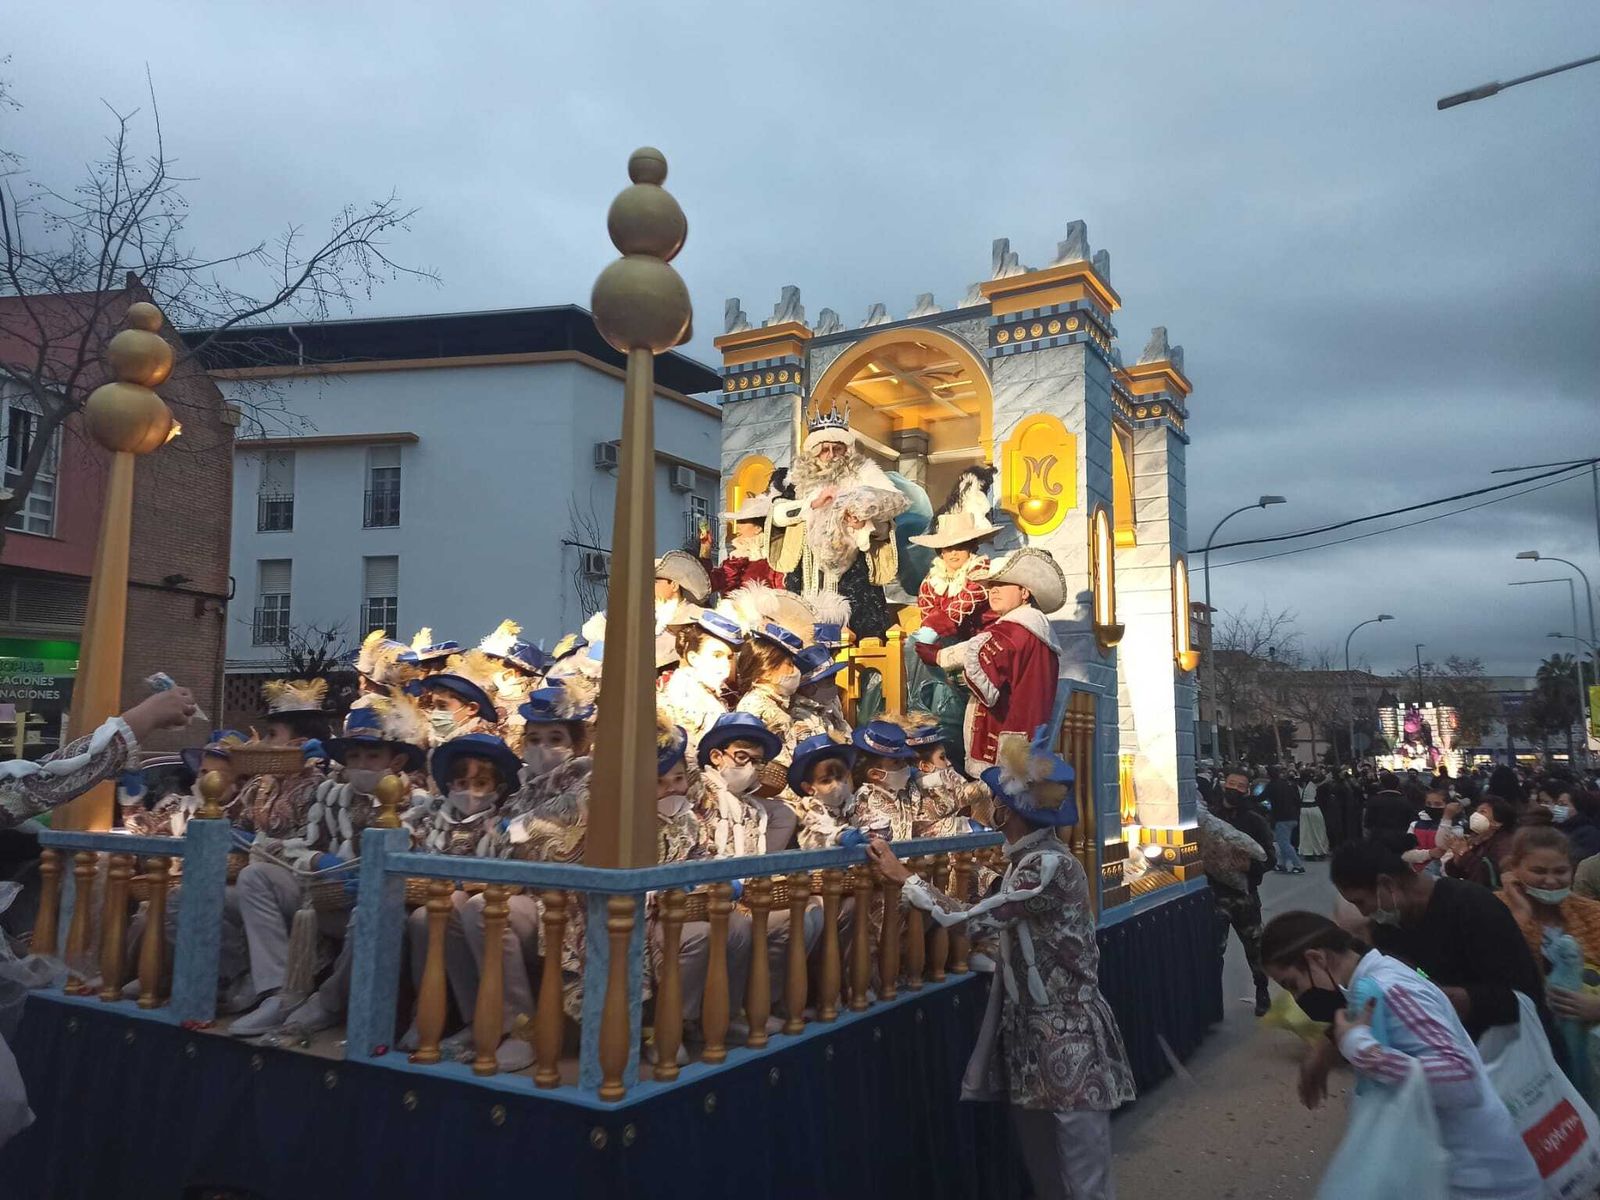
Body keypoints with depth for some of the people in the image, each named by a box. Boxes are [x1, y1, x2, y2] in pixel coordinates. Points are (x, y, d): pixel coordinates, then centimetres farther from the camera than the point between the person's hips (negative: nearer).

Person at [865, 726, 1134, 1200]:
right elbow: (995, 924, 16)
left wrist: (903, 877, -12)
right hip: (1031, 1033, 9)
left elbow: (973, 919, -22)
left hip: (1068, 1040, -9)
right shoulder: (1028, 858, 7)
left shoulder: (1050, 866, -22)